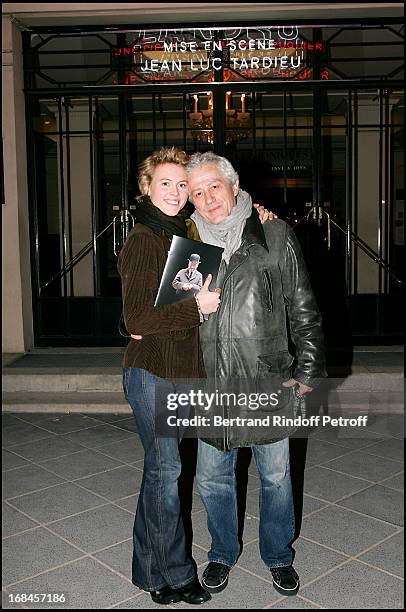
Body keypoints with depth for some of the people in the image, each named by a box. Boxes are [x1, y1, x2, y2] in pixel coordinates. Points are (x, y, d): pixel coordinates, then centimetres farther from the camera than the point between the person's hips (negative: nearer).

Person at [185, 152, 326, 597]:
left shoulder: (275, 236, -3)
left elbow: (303, 310, 0)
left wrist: (307, 371, -3)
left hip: (267, 382, -2)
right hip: (211, 387, 2)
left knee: (275, 477, 13)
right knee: (212, 480, 14)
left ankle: (278, 556, 38)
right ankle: (222, 554, 39)